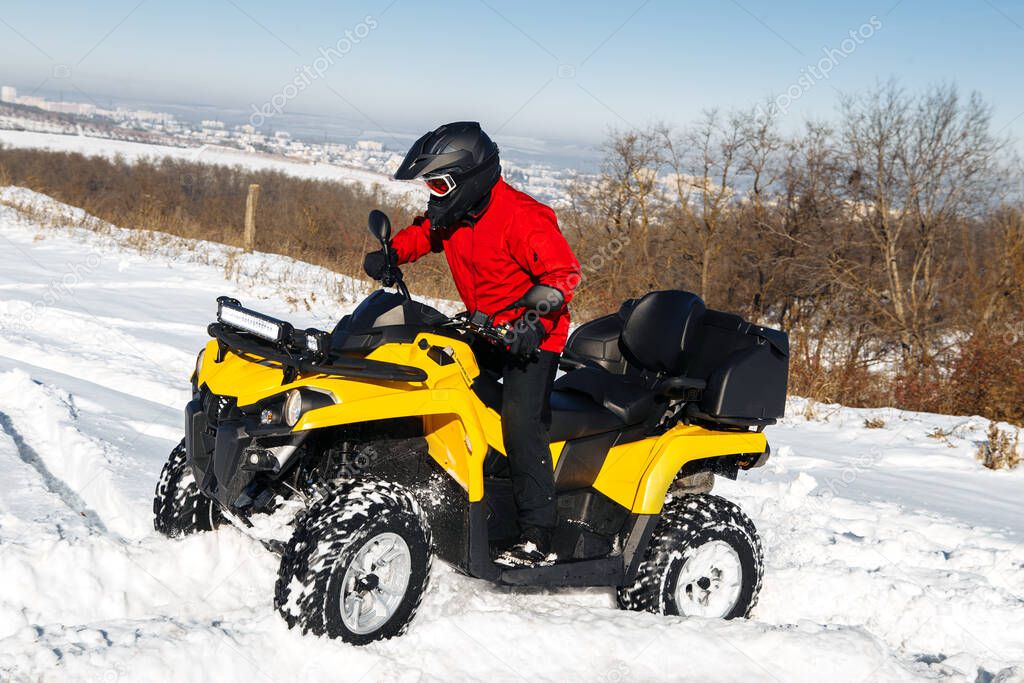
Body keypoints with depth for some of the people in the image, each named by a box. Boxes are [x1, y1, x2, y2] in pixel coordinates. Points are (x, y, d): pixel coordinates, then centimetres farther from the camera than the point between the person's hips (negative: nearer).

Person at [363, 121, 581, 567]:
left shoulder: (521, 218, -23)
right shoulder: (452, 213, 3)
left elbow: (563, 271, -22)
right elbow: (421, 234, 21)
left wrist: (536, 318, -36)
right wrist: (390, 255, -1)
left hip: (533, 336, -9)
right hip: (485, 330, 9)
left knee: (521, 425, -20)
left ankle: (538, 537, -20)